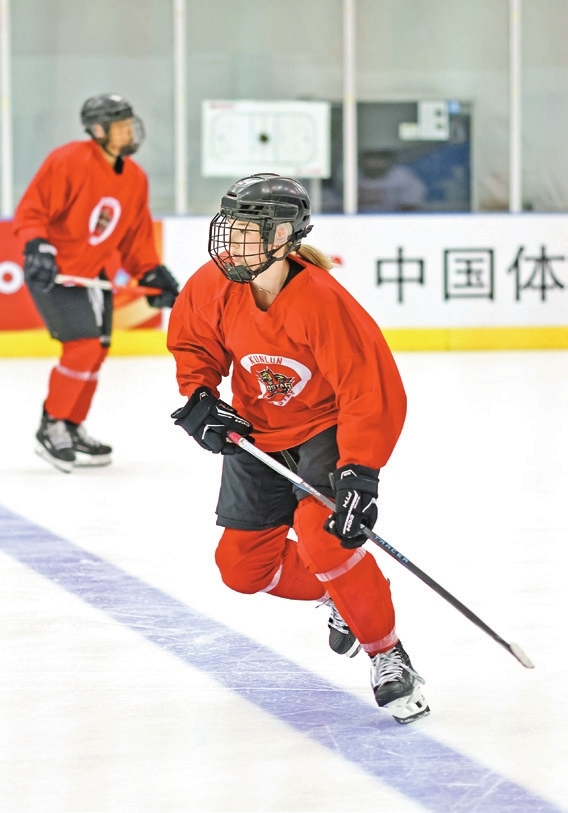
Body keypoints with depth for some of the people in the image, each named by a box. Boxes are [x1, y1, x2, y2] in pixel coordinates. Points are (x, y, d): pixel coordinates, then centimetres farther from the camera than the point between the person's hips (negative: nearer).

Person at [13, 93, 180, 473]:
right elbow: (31, 209, -18)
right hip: (53, 271, -8)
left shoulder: (135, 179, 3)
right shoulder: (69, 161, -20)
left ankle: (73, 428, 26)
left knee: (96, 352, 10)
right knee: (83, 346, -17)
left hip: (93, 273, 8)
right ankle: (52, 430, -4)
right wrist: (37, 247, -30)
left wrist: (153, 274, -1)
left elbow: (135, 237, 10)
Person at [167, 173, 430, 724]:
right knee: (243, 567, 6)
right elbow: (193, 343, 8)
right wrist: (199, 399, -9)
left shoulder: (321, 302, -32)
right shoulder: (215, 286, -14)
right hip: (257, 433, 7)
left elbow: (374, 392, -30)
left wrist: (359, 474, -36)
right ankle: (340, 595, 36)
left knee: (321, 536, -30)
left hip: (329, 428, -6)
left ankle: (387, 654, -12)